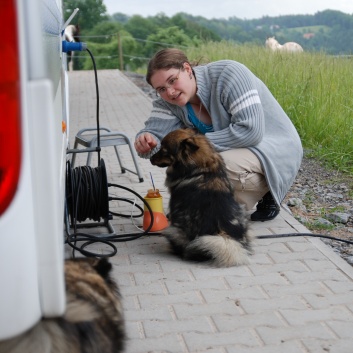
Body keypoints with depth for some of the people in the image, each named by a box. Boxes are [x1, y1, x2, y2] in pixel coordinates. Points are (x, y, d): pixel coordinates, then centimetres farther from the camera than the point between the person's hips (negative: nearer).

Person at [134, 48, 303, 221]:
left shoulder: (229, 73, -23)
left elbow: (250, 130, -31)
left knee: (225, 166, -35)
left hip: (275, 149, -7)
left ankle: (268, 192, -5)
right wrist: (146, 142, -39)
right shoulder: (169, 102, -4)